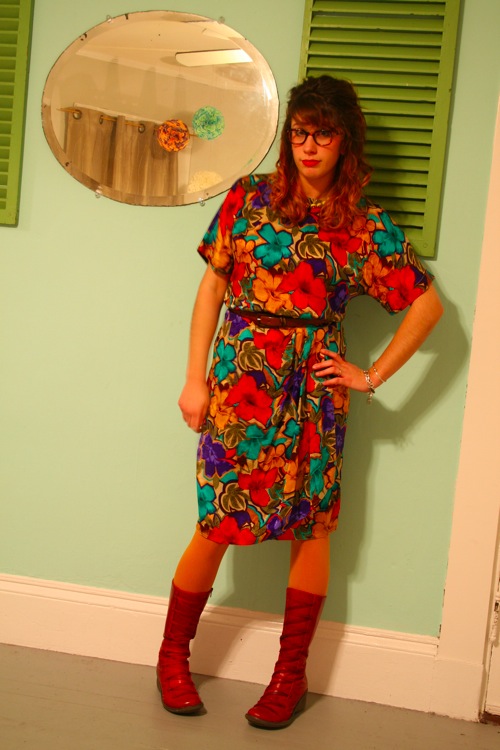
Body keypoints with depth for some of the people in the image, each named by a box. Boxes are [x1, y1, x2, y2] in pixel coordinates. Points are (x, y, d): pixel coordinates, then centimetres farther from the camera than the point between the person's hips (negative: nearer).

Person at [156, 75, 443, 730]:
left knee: (311, 527, 5)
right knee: (219, 524, 0)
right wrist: (195, 378, 2)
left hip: (314, 387, 1)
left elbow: (428, 305, 6)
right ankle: (173, 657, 20)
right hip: (239, 379, 0)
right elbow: (212, 287, 6)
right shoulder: (249, 197, 5)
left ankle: (291, 676, 20)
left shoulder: (367, 227, 3)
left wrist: (372, 376, 2)